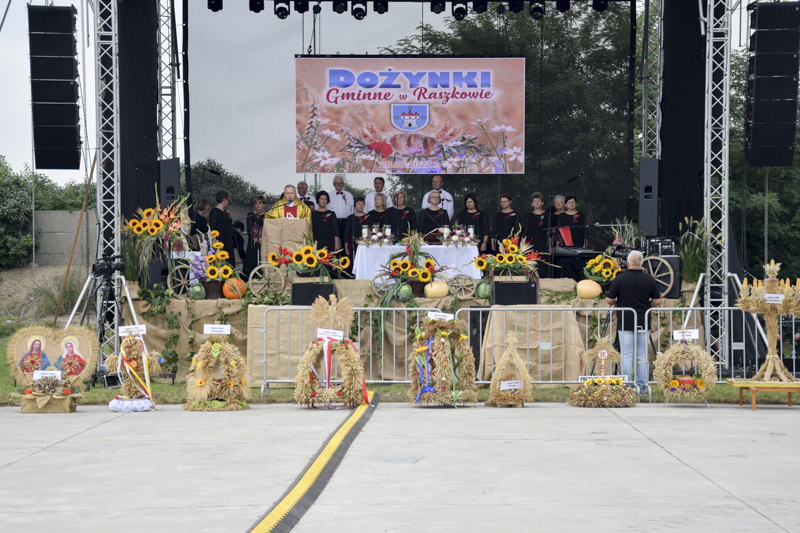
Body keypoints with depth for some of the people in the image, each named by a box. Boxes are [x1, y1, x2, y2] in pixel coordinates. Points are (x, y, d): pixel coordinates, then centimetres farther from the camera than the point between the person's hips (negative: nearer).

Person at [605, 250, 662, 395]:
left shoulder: (620, 278, -6)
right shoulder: (649, 279, 1)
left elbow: (609, 300, -4)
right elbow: (657, 301, 4)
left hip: (625, 322, -2)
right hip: (643, 323, 2)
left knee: (627, 356, 1)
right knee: (642, 356, 7)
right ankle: (642, 387, 8)